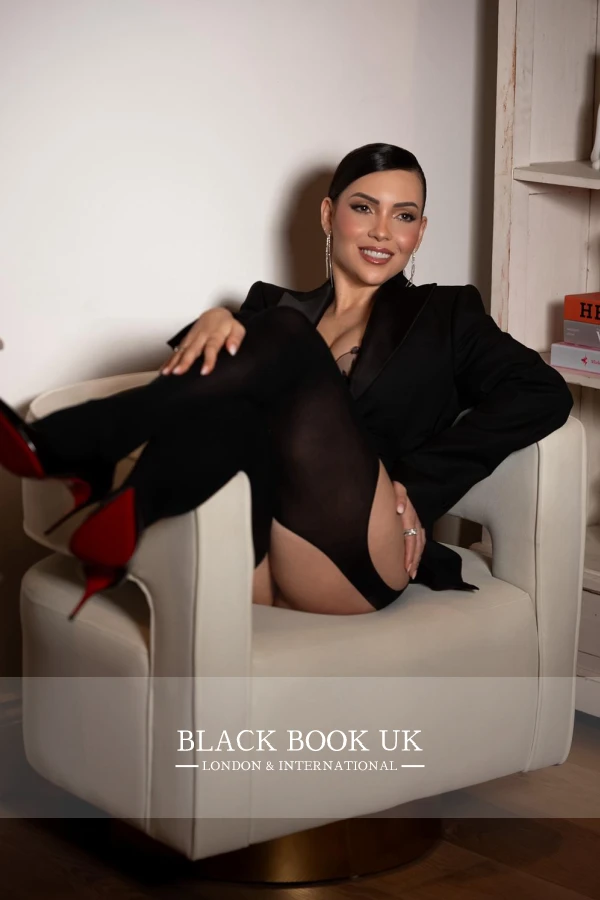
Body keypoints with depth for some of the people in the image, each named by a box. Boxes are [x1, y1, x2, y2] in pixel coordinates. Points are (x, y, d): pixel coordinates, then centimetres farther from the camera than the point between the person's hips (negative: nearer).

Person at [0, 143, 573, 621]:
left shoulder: (445, 316, 21)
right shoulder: (277, 307, 28)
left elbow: (544, 394, 4)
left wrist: (414, 484, -5)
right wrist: (216, 321, -14)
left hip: (354, 564, -2)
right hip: (250, 569, 2)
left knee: (285, 341, -21)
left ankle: (66, 448, -28)